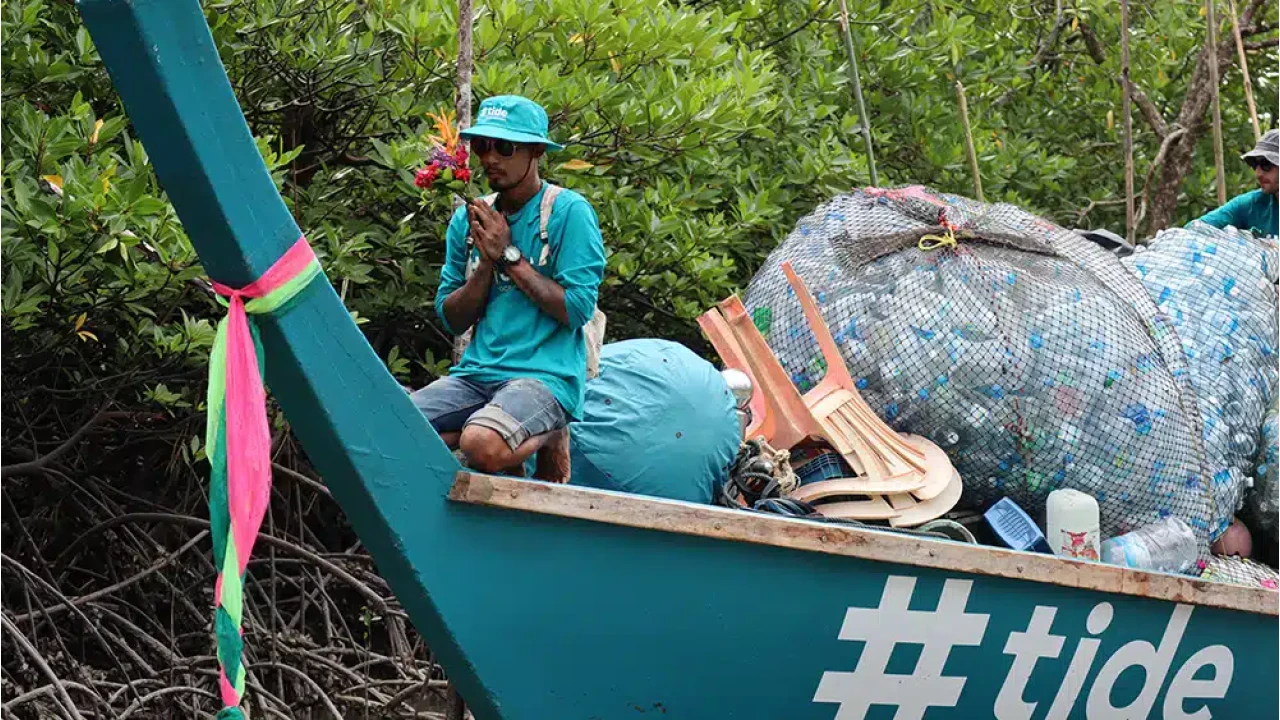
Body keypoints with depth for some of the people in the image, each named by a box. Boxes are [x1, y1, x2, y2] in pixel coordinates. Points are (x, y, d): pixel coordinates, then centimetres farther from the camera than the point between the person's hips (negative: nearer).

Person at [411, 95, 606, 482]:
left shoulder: (569, 211, -4)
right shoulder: (468, 219, 12)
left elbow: (577, 309, -12)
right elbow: (452, 320, 12)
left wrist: (509, 255, -9)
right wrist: (486, 264, -5)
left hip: (545, 374, -6)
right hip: (476, 373, 6)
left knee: (482, 445, -34)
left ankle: (547, 439, 0)